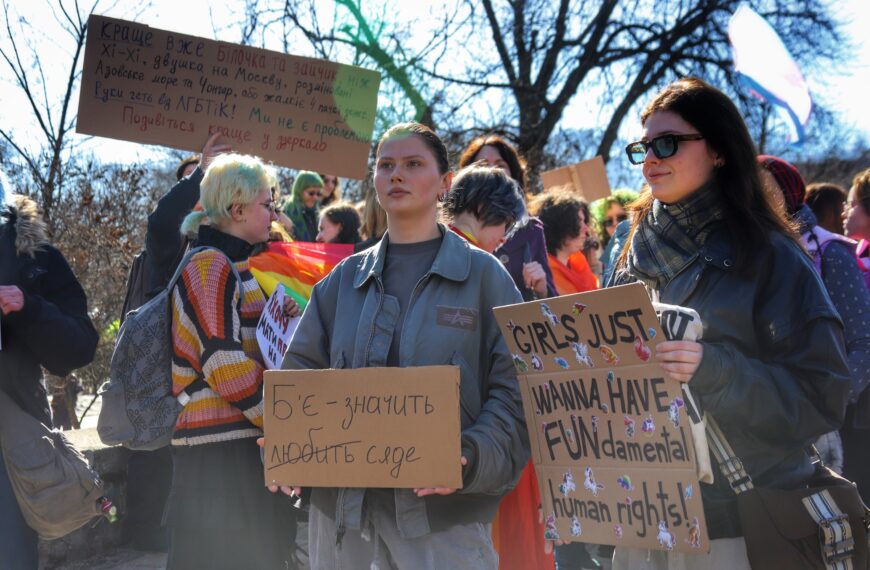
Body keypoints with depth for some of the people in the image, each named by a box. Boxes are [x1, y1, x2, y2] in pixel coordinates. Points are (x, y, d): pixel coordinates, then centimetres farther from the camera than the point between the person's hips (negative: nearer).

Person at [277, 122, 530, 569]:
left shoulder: (482, 274, 2)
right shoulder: (345, 279, 12)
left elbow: (515, 385, -4)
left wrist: (473, 459, -20)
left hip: (445, 507, -3)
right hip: (342, 502, 3)